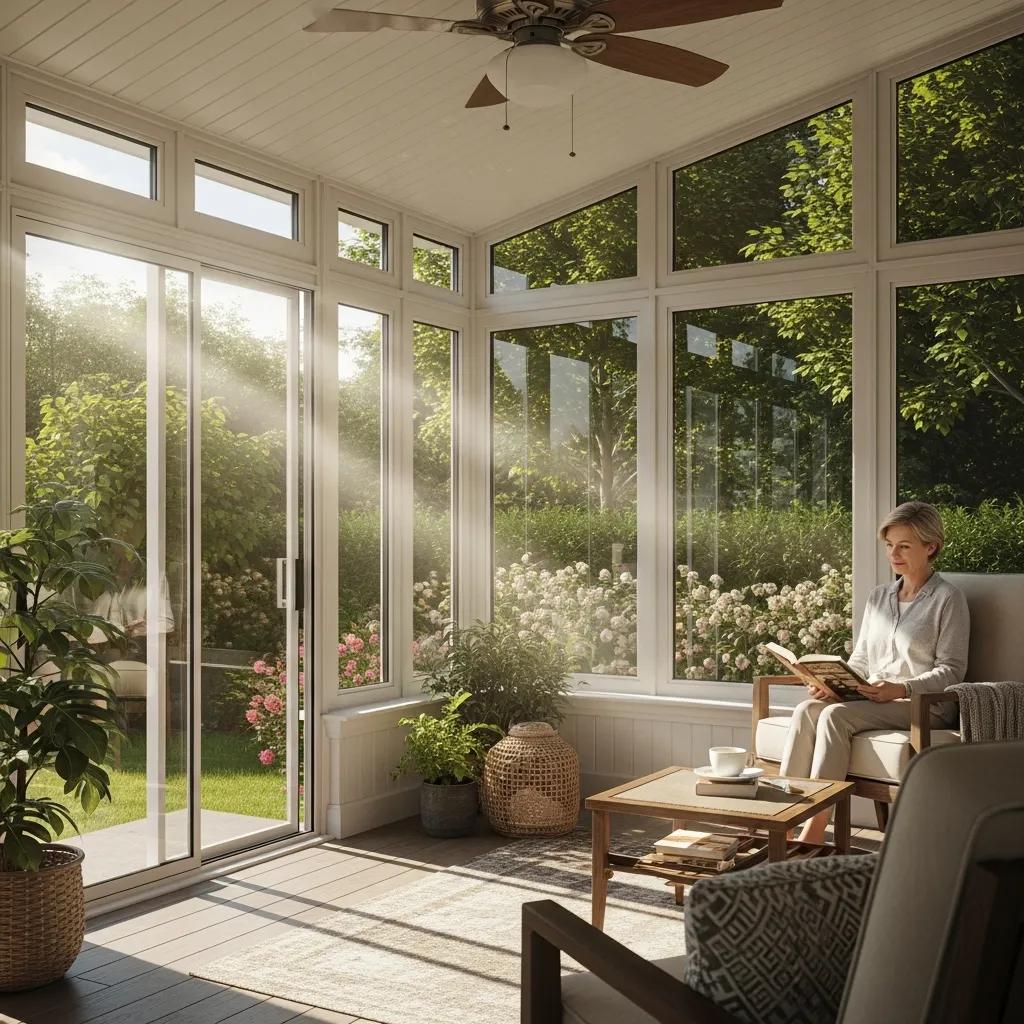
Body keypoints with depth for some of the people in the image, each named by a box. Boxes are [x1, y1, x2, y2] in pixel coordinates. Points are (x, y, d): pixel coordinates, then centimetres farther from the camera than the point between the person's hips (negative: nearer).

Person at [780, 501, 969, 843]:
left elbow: (951, 671, -6)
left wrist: (901, 689, -21)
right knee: (806, 710, -24)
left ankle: (813, 834, -33)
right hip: (874, 700, 6)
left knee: (836, 715, -31)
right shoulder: (879, 597, 19)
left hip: (925, 704, -6)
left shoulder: (947, 599, 0)